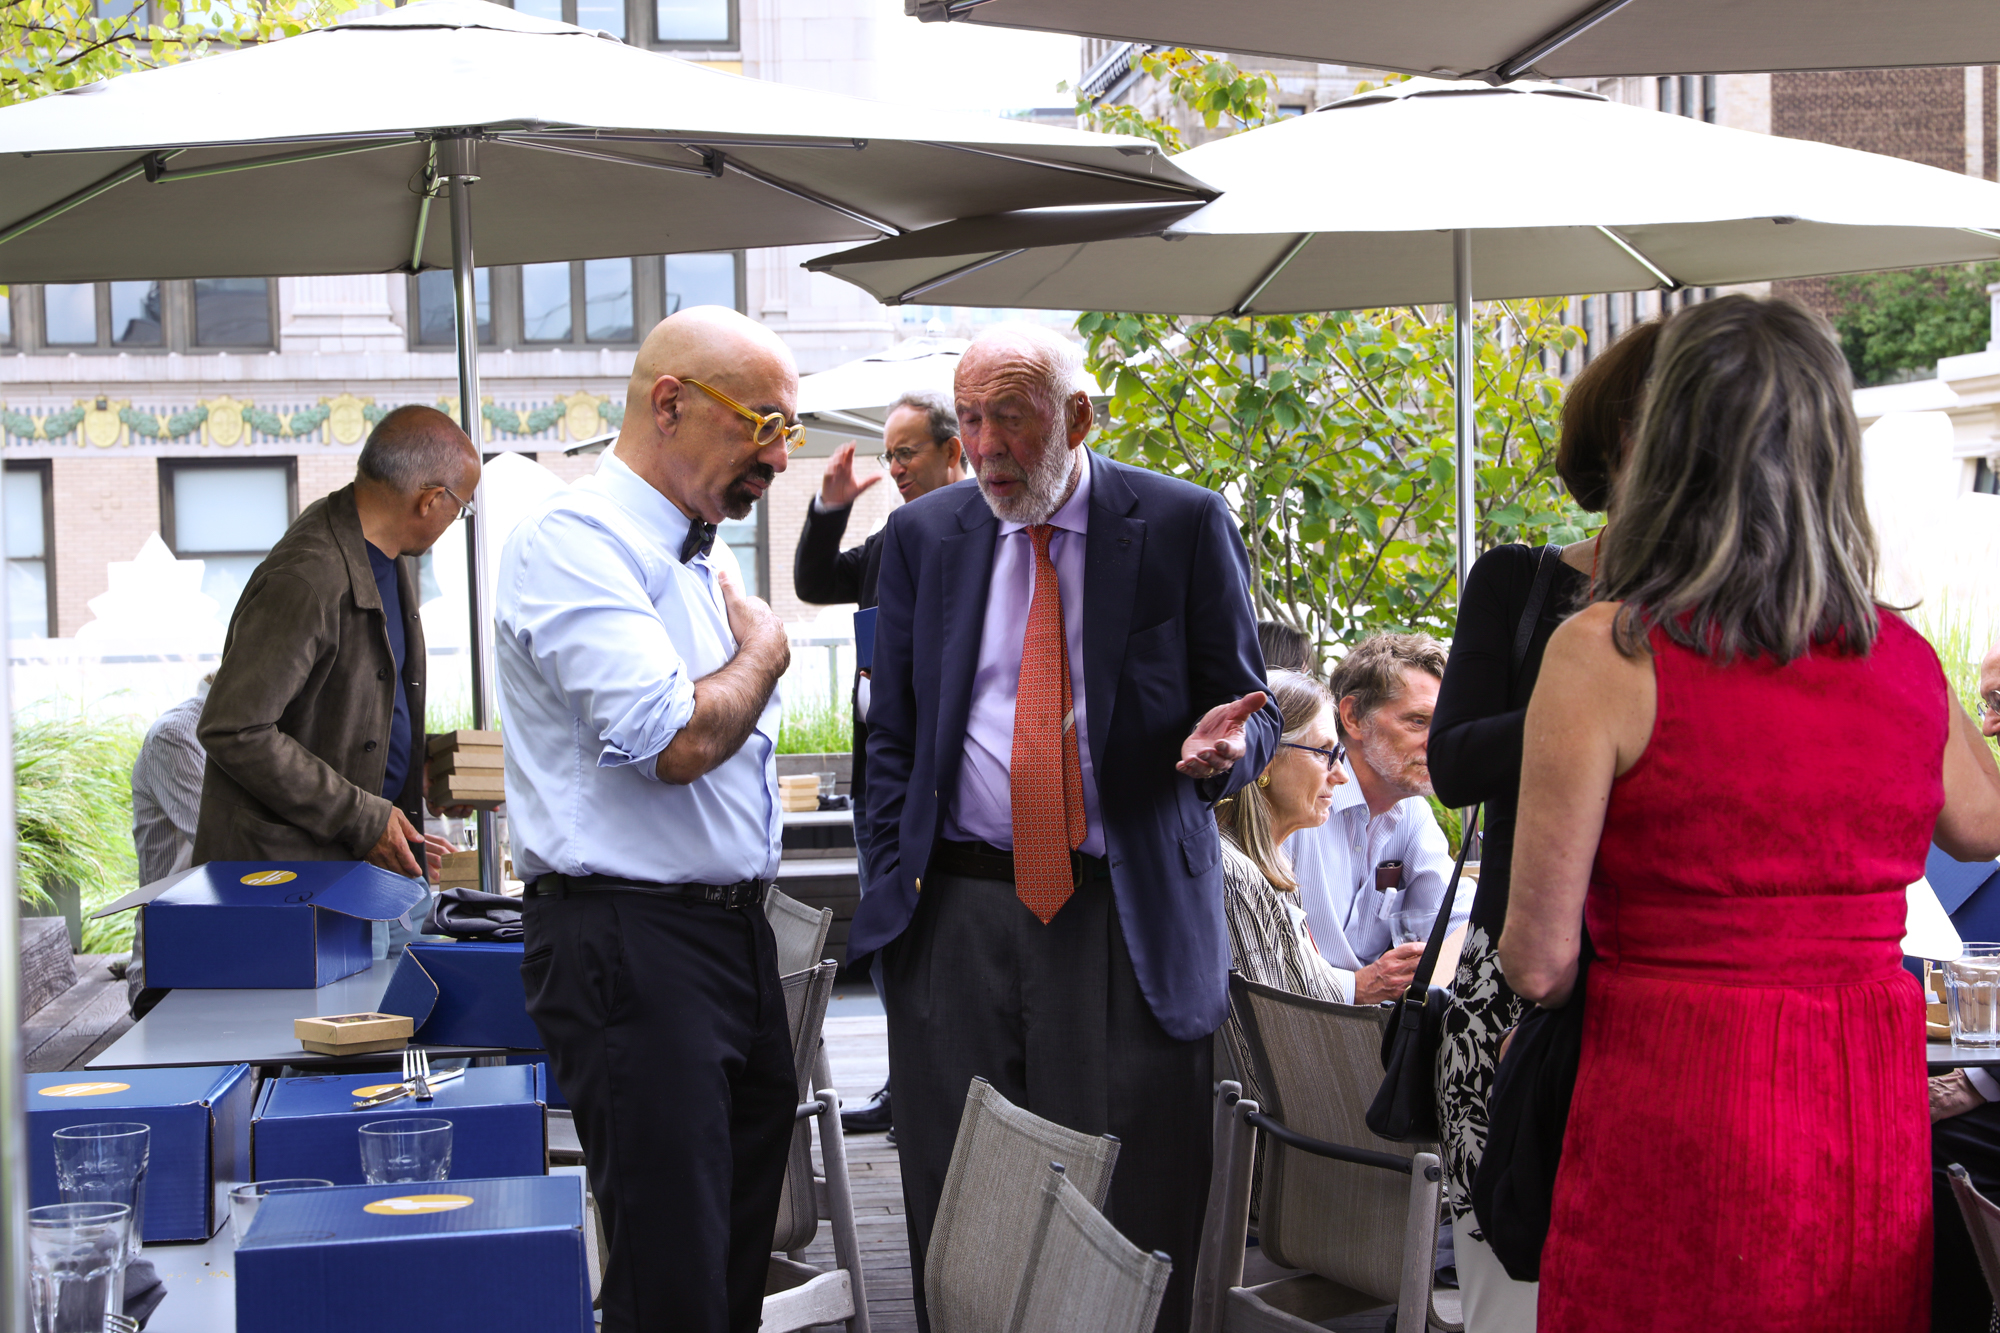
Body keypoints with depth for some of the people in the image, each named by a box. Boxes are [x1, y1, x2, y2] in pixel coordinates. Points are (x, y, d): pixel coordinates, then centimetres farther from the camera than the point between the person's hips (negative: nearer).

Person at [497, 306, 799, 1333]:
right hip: (632, 941, -9)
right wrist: (764, 647, -5)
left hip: (736, 935, 9)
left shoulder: (693, 557, 18)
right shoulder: (575, 541, -13)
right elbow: (676, 739, -22)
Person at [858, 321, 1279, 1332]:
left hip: (1129, 918, -2)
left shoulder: (1183, 525, 1)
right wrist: (893, 887, 5)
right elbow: (890, 735, 13)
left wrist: (1223, 744, -17)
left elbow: (1247, 712, 6)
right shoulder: (921, 536, 9)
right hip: (958, 917, 2)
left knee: (1134, 1217, -1)